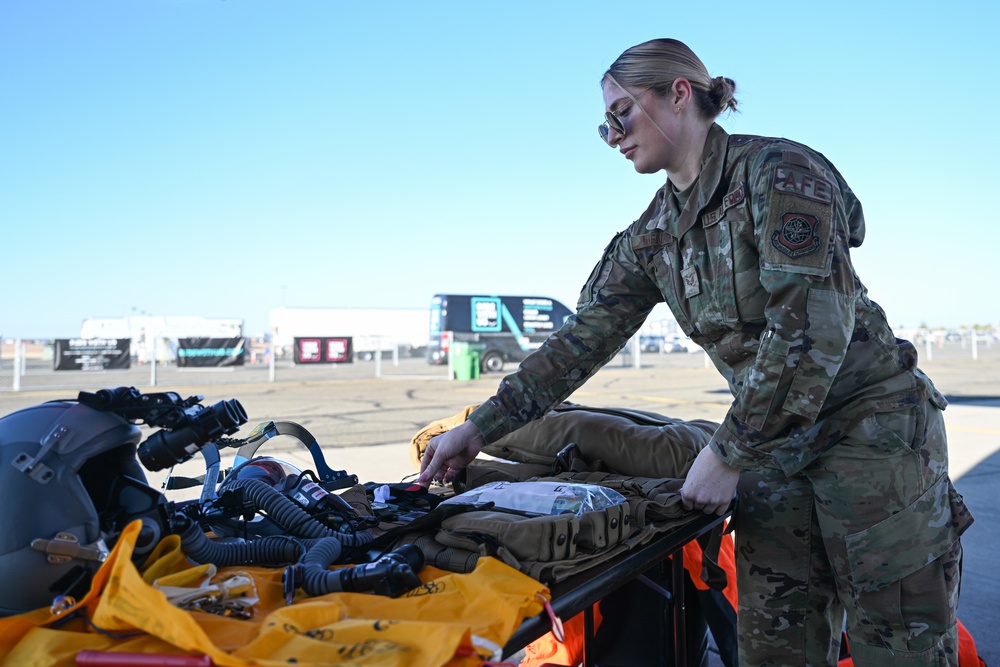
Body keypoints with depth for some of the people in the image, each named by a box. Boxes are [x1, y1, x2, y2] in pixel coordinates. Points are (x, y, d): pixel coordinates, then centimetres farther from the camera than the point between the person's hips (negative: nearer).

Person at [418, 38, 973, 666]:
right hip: (776, 446, 6)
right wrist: (480, 427, 0)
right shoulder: (651, 237, 6)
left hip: (874, 430, -6)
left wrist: (728, 455, -18)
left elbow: (813, 329, -22)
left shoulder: (778, 170, -15)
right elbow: (583, 337, 4)